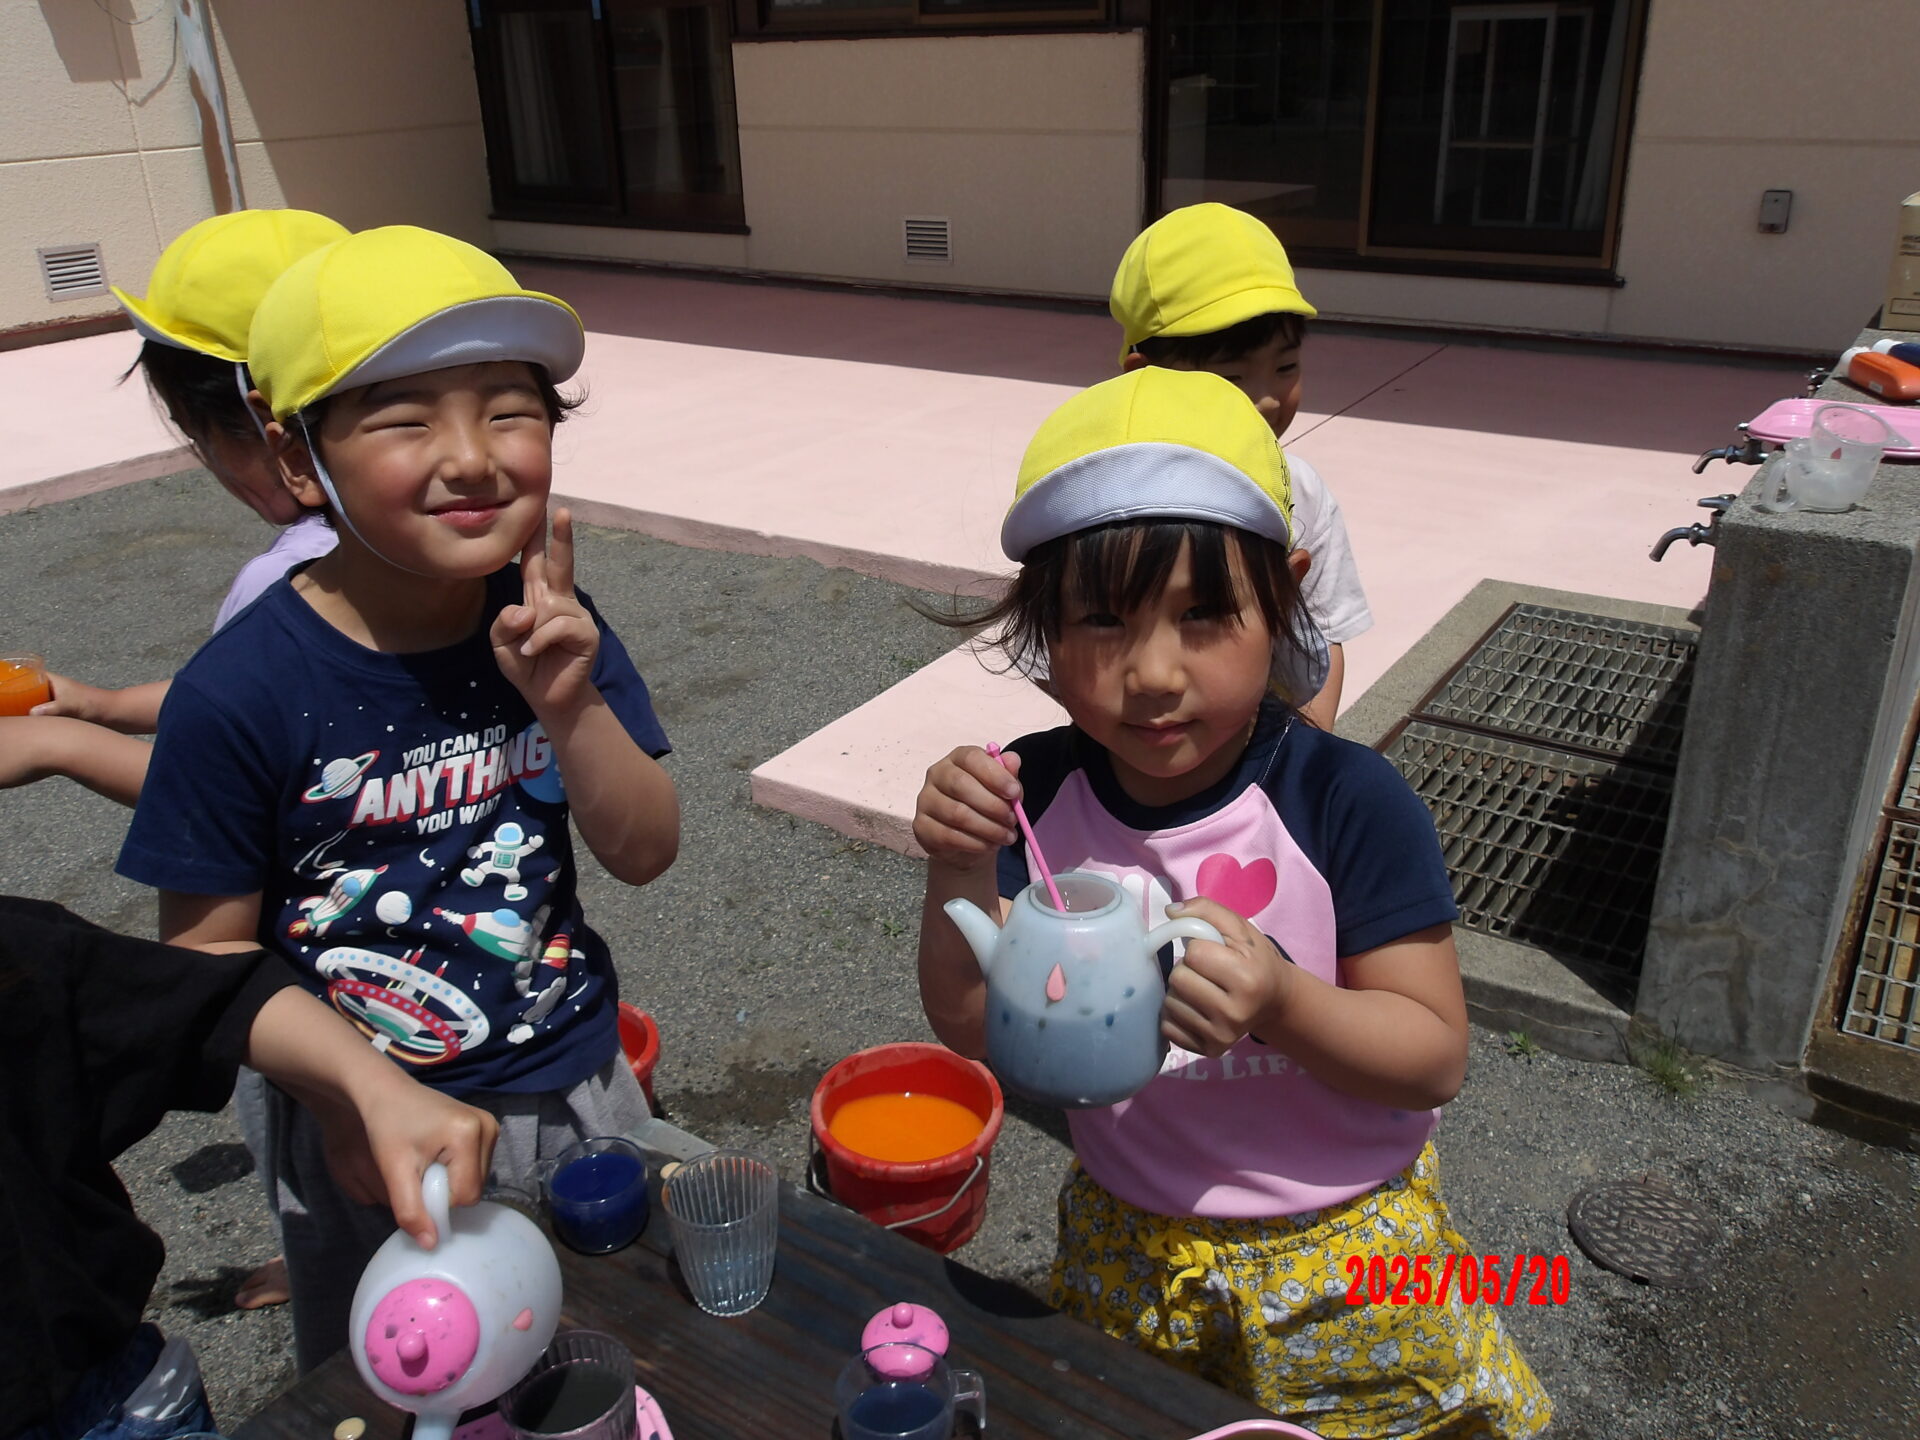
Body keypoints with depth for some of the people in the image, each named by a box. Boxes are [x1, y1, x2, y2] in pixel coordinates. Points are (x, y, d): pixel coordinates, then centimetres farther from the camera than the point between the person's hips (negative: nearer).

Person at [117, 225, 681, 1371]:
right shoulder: (243, 693, -23)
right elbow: (211, 957, -13)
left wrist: (569, 707, -28)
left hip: (579, 1091, 2)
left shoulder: (552, 627, -13)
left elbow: (646, 854, -11)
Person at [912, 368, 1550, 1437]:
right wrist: (962, 871, -25)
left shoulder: (1347, 800, -22)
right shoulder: (1036, 793, -13)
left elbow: (1436, 1056, -19)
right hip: (1125, 1247, 3)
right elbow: (976, 1031, -8)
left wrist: (1282, 1007, -38)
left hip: (1336, 1263, -3)